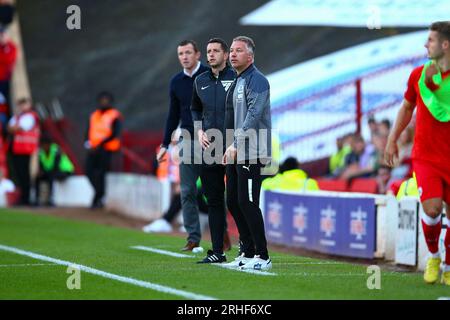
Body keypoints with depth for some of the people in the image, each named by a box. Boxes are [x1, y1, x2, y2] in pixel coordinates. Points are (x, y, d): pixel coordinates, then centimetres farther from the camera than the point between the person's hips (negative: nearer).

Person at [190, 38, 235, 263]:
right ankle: (217, 251, 11)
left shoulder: (237, 79, -3)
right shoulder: (200, 81, 13)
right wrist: (199, 131, 8)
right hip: (209, 149, 5)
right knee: (214, 200, 7)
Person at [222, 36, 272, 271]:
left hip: (250, 152, -10)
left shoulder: (257, 80, -10)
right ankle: (247, 253, 20)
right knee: (233, 202, 11)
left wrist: (236, 145, -25)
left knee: (247, 202, -11)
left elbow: (254, 115, -21)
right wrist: (230, 148, 16)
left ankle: (262, 257, -7)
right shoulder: (236, 83, 20)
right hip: (235, 153, 10)